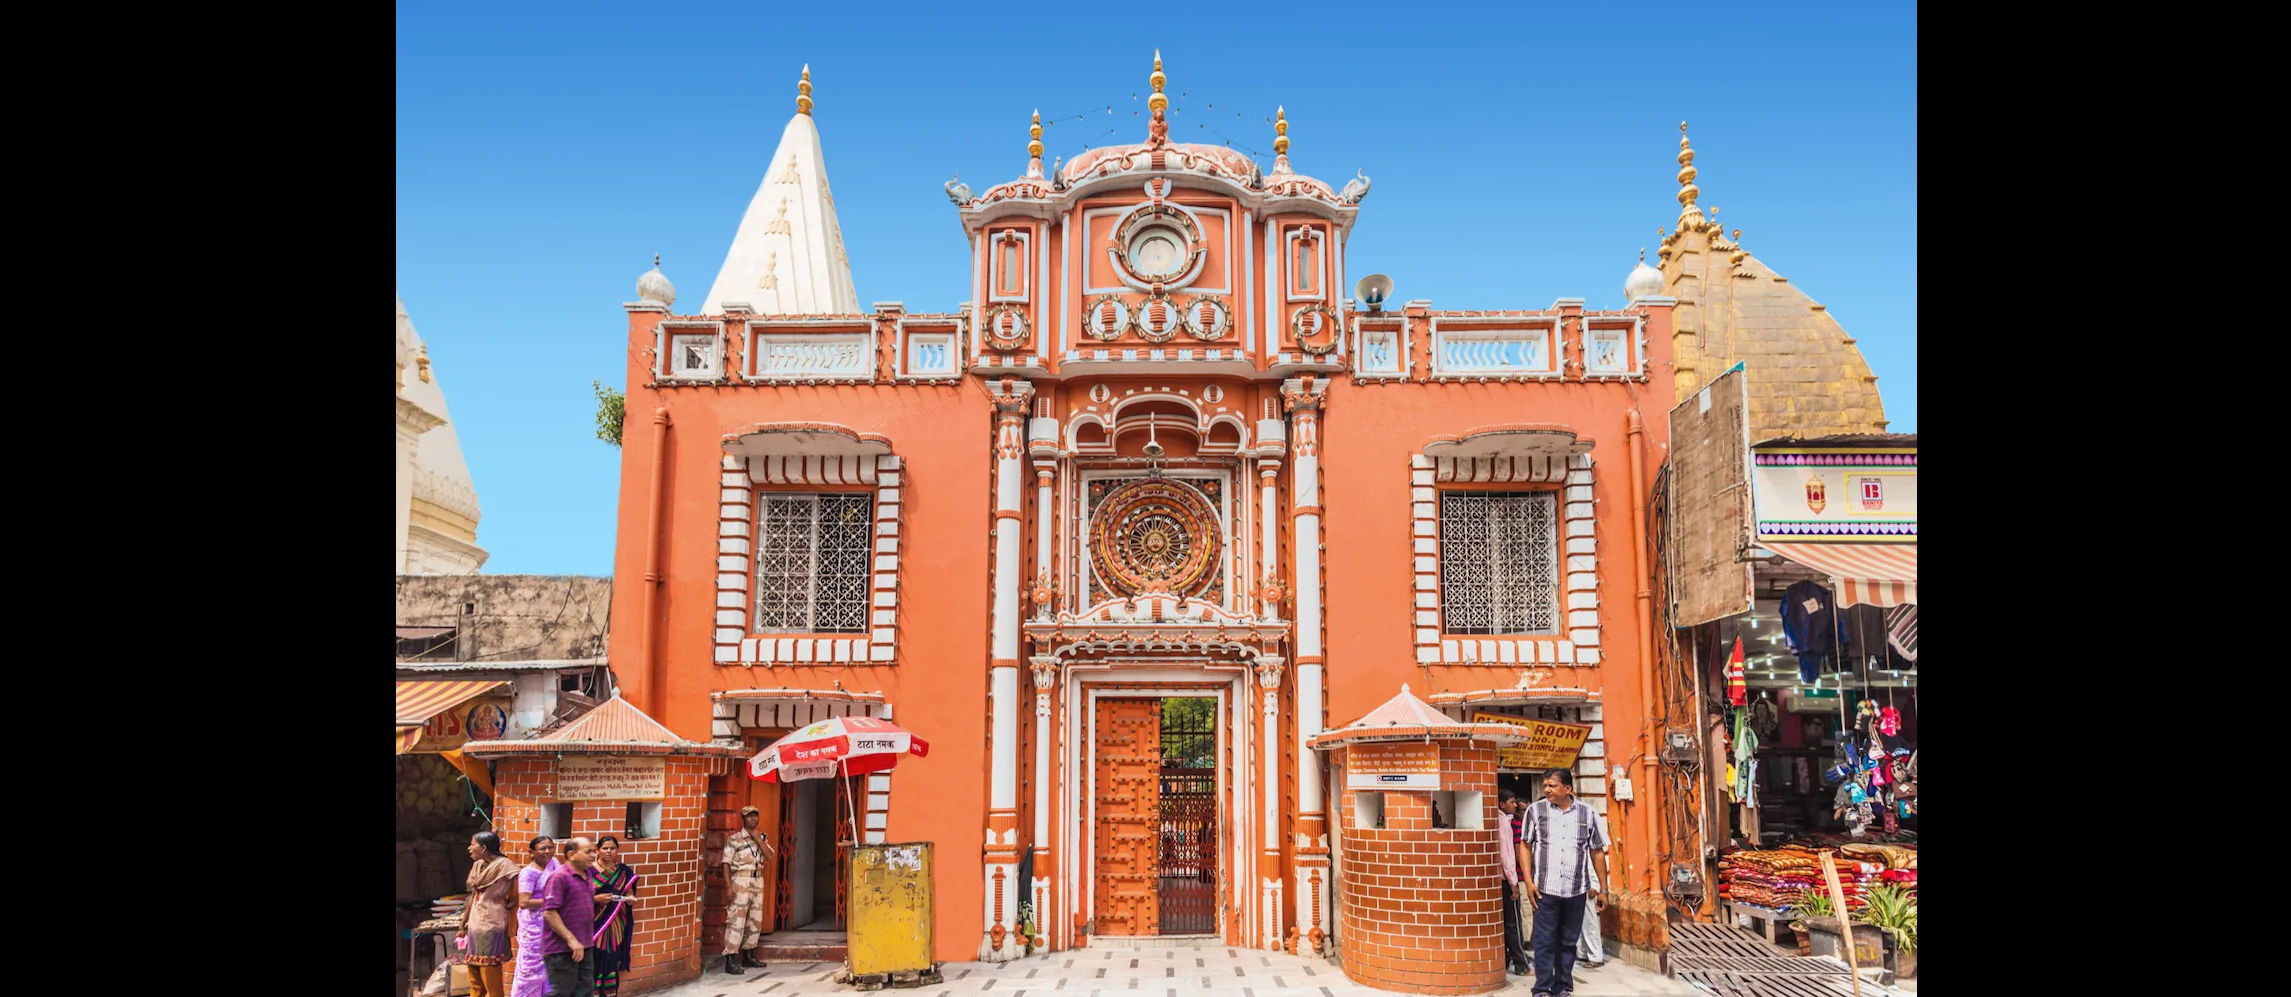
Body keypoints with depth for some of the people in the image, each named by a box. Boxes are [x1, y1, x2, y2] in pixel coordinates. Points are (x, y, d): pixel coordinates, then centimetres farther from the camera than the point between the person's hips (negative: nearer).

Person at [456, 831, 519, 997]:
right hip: (474, 926, 8)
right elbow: (473, 898, 18)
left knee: (491, 981, -3)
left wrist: (506, 904, -6)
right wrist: (463, 926, 18)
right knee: (475, 982, 14)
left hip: (491, 927, -8)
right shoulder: (477, 866, 11)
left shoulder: (504, 865, -13)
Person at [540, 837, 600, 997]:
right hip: (562, 949, -9)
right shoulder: (559, 877, -15)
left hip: (583, 947, 9)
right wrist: (571, 939, -23)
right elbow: (549, 913, -21)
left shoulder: (586, 875, 12)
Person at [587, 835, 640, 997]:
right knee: (594, 958, -7)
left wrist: (630, 898, -9)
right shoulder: (589, 870, -3)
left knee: (612, 958, 5)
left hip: (617, 922, 3)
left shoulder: (624, 870, 7)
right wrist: (596, 898, -20)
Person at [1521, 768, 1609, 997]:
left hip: (1576, 890, 2)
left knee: (1568, 942, 10)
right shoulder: (1535, 810, 0)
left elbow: (1597, 852, 9)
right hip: (1545, 888, -1)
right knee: (1545, 941, 0)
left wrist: (1603, 889, 7)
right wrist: (1528, 881, -5)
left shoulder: (1587, 813, 4)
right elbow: (1526, 846, 4)